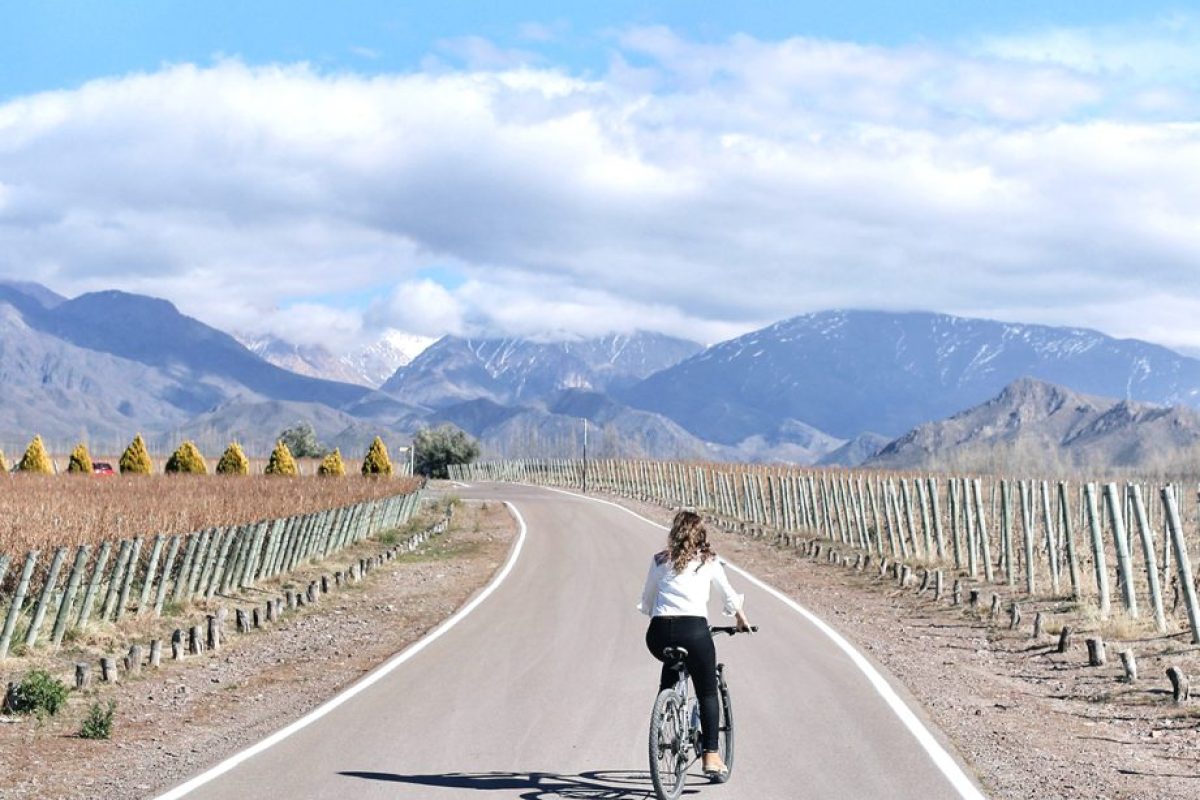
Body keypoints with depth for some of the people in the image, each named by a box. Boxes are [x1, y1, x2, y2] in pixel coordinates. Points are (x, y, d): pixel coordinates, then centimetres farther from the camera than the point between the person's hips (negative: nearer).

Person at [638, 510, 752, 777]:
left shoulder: (660, 561, 17)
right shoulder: (709, 561, 13)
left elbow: (646, 600, 23)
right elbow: (729, 596, 24)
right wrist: (742, 620, 41)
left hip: (659, 633, 2)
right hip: (693, 630, -2)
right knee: (708, 693, 13)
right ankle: (711, 754, 3)